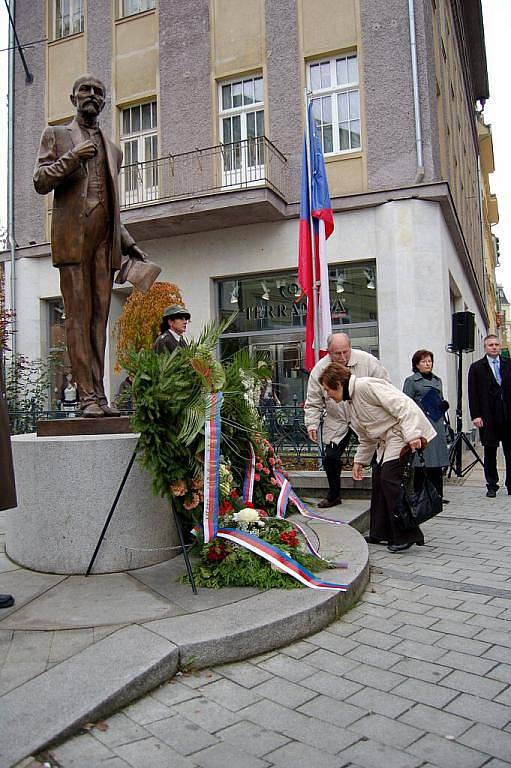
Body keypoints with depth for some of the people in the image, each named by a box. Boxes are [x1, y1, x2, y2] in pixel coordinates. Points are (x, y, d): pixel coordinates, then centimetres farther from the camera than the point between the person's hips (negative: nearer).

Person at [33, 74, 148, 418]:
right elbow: (40, 182, 4)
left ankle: (99, 394, -1)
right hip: (73, 232, -4)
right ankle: (88, 396, -11)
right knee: (78, 315, -9)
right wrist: (72, 157, -10)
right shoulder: (56, 135, 16)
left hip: (105, 237, 4)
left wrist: (128, 242, 16)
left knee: (100, 315, -1)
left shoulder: (112, 149, 27)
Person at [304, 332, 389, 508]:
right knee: (330, 458, 3)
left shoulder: (367, 361, -15)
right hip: (336, 423, 2)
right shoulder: (319, 370, -10)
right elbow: (313, 402, -3)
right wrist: (312, 424, -11)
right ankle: (334, 495, 25)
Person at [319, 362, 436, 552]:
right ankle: (381, 533, 18)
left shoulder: (366, 386, -16)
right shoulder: (352, 401, 16)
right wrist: (360, 461, 22)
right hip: (388, 440, 11)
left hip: (409, 435, -11)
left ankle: (406, 535, -7)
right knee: (379, 477, 9)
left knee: (390, 479, -15)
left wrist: (411, 435, -29)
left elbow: (400, 406, -23)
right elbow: (366, 438, 25)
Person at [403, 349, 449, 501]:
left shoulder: (437, 380, 19)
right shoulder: (411, 381, 0)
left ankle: (437, 495, 15)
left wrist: (444, 405, 6)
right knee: (421, 462, -4)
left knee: (437, 463, 6)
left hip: (437, 425, 6)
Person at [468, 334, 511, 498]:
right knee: (490, 453, 5)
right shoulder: (476, 368, 4)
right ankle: (491, 486, 14)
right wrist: (475, 416, -8)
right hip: (488, 417, -1)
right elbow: (473, 394, 0)